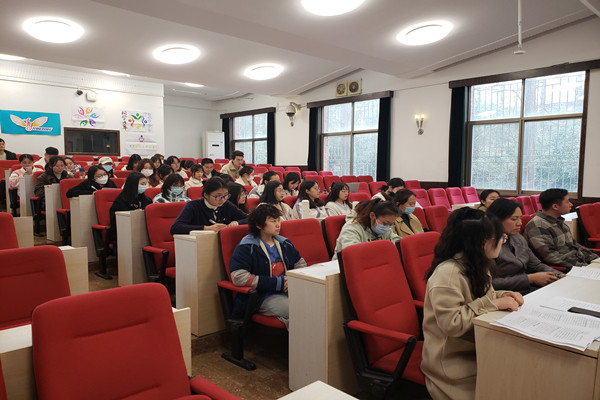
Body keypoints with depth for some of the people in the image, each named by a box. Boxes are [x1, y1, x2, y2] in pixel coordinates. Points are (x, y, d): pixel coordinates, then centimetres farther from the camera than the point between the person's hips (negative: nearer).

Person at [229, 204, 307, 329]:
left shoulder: (284, 243, 17)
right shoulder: (247, 247, -3)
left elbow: (301, 264, 27)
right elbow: (238, 277, -15)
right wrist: (278, 283, -14)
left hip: (289, 291, 7)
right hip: (263, 298, -6)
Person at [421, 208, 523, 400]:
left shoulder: (476, 264, 4)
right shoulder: (448, 273, -25)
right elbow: (451, 324, -27)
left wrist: (502, 296, -1)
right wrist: (493, 303, -23)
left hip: (477, 345, 8)